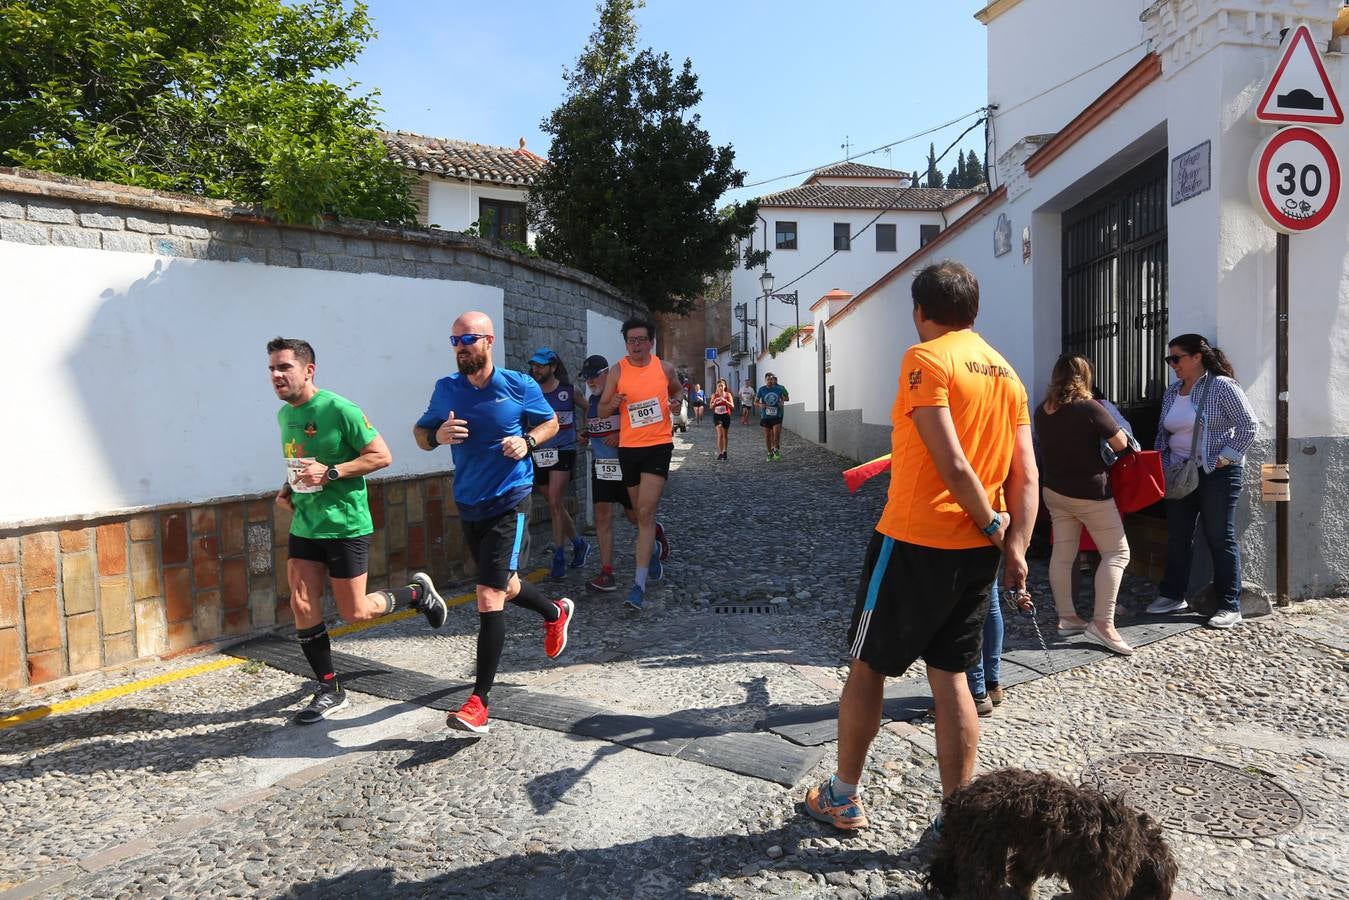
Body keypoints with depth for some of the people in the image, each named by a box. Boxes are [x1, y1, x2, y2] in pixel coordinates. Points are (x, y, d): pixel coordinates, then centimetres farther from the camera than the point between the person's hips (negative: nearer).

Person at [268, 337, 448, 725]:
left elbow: (382, 456, -15)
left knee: (355, 612, 1)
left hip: (345, 524, -7)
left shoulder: (338, 409, -15)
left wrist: (330, 473, -22)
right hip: (305, 526, 7)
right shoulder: (284, 415, 9)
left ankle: (418, 593, 27)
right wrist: (287, 489, 8)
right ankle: (328, 690, 17)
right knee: (302, 606, 2)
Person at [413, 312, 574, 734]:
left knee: (489, 598, -12)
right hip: (469, 505, 5)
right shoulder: (445, 389, 1)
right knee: (505, 587, 22)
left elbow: (551, 422, 7)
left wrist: (527, 441, -14)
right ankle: (555, 612, 54)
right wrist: (437, 435, -13)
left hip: (509, 504, -5)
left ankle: (479, 701, -4)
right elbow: (420, 433, 10)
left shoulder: (520, 385, -7)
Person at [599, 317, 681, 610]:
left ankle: (639, 584, -15)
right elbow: (602, 411, 3)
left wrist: (676, 400, -1)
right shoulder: (617, 371, 0)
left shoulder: (664, 368, 2)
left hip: (658, 445, -2)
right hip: (628, 447, 2)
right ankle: (656, 545, 51)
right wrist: (612, 405, -20)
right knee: (641, 514, 16)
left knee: (645, 512, -14)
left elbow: (677, 390, 22)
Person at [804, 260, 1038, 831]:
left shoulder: (924, 359, -11)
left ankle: (843, 798, 23)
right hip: (978, 550, 7)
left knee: (867, 666, 10)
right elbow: (1026, 475, 4)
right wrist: (1014, 547, 0)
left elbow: (951, 463, -19)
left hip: (915, 542, -6)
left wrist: (991, 523, -6)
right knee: (950, 677, 13)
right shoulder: (1006, 373, 11)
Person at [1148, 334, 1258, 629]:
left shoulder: (1222, 386, -10)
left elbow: (1248, 426, -12)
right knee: (1177, 536, 11)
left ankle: (1230, 607, 7)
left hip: (1216, 474, -6)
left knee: (1220, 538, -1)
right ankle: (1173, 595, 22)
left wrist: (1225, 457, -15)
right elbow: (1163, 433, 17)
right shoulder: (1171, 392, 10)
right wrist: (1160, 465, 6)